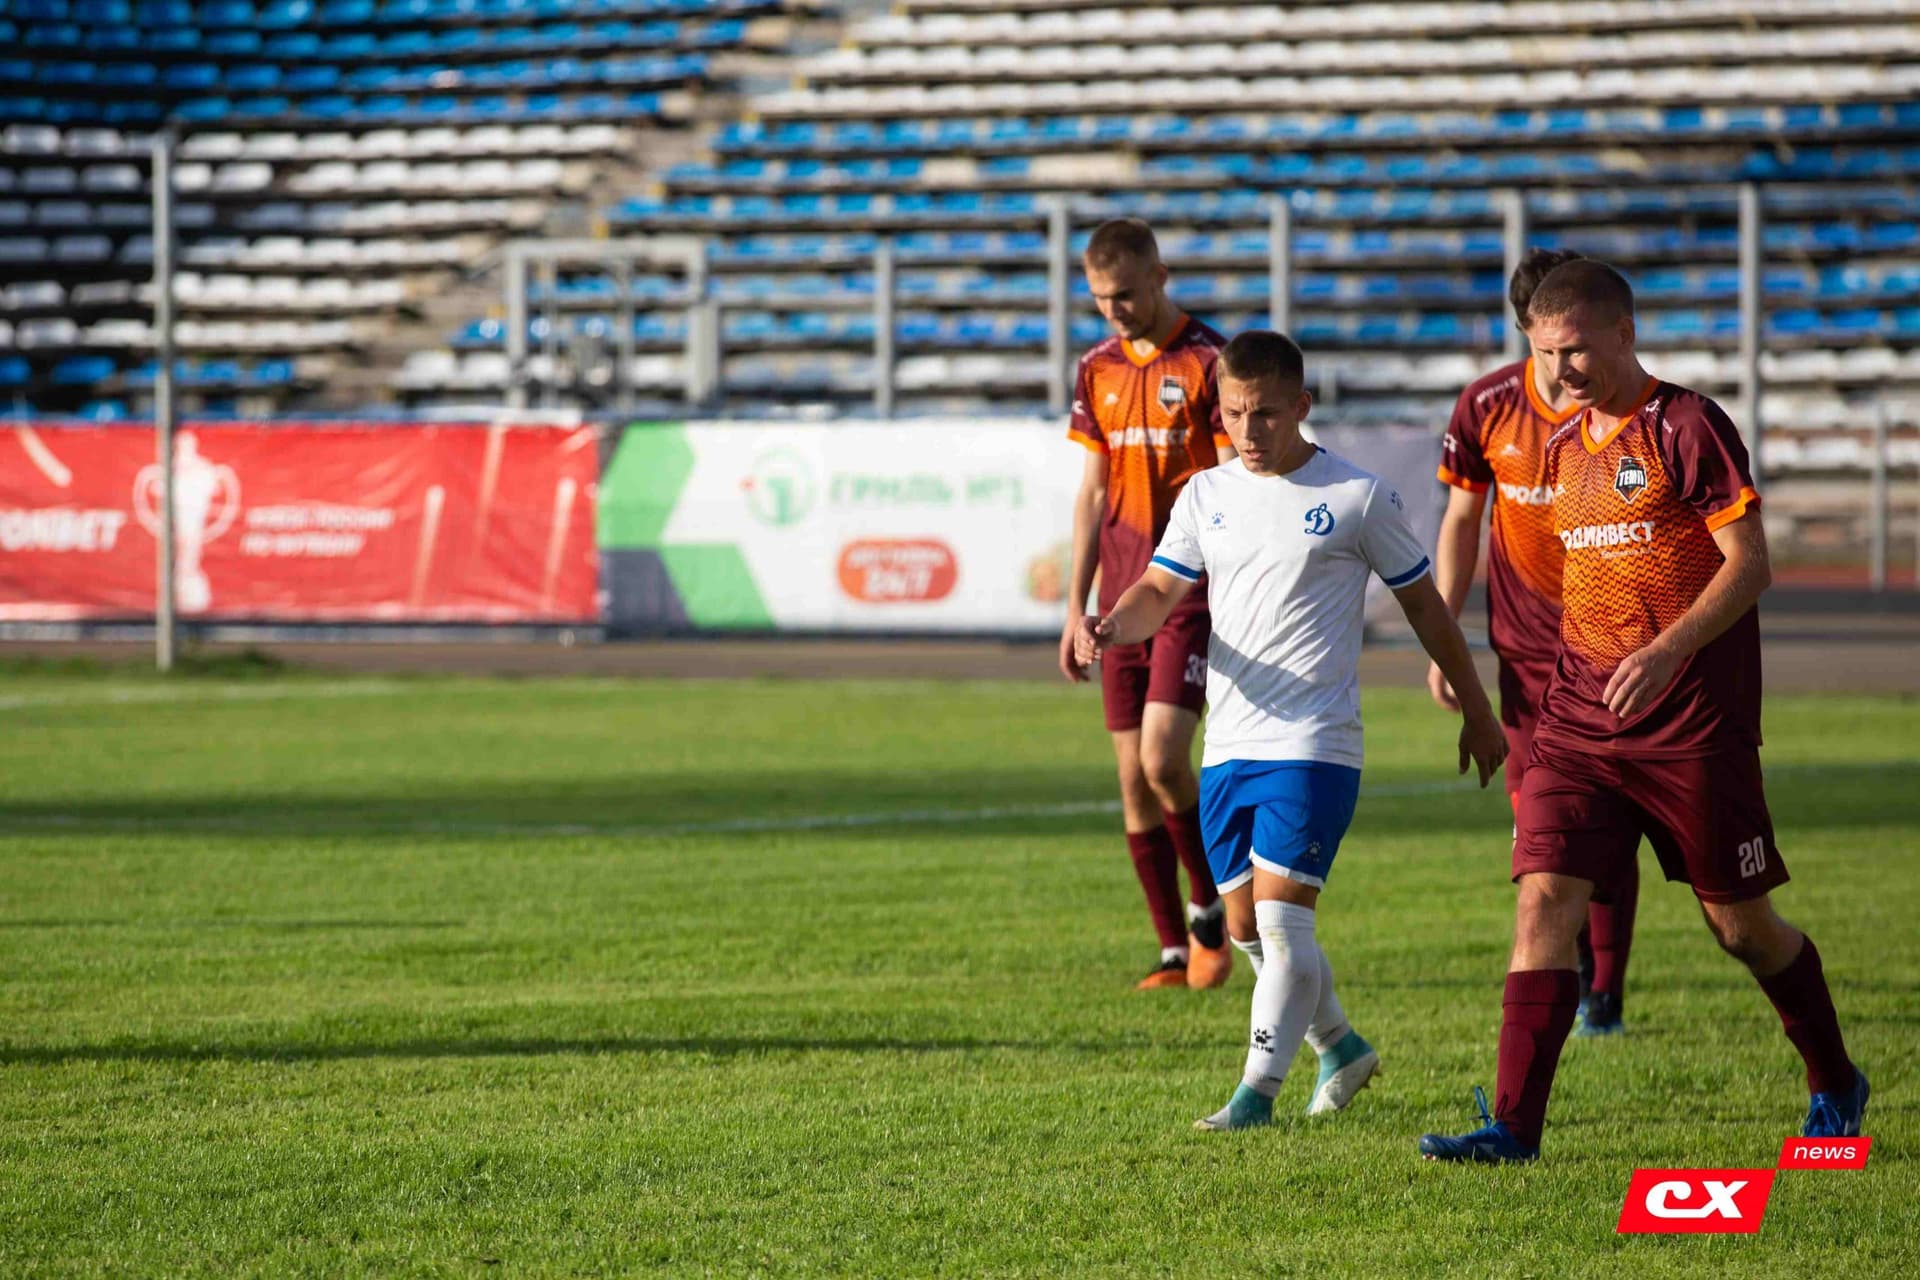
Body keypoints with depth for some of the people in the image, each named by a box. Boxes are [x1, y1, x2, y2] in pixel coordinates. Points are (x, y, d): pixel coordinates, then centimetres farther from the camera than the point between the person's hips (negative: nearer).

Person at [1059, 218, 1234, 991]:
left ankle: (1210, 912, 5)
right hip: (1121, 599, 6)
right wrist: (1076, 607, 13)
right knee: (1133, 777, 3)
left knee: (1163, 759, -17)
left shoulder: (1208, 363, -6)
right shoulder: (1098, 369, 11)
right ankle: (1175, 951, 10)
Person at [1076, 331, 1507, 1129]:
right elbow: (1161, 591, 4)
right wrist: (1114, 627, -20)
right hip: (1228, 748, 6)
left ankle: (1258, 1090, -12)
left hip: (1313, 747, -6)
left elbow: (1424, 604, 5)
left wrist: (1476, 712, 11)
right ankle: (1341, 1048, 32)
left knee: (1280, 915, -15)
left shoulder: (1356, 497, -3)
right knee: (1246, 928, 10)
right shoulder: (1207, 495, 10)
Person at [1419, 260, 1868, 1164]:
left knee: (1740, 922, 5)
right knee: (1543, 896, -9)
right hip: (1580, 718, 6)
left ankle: (1835, 1089, 28)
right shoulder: (1564, 449, 12)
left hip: (1694, 723, -6)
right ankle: (1513, 1125, -13)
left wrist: (1665, 653, -25)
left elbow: (1749, 565, -13)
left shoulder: (1688, 428, -9)